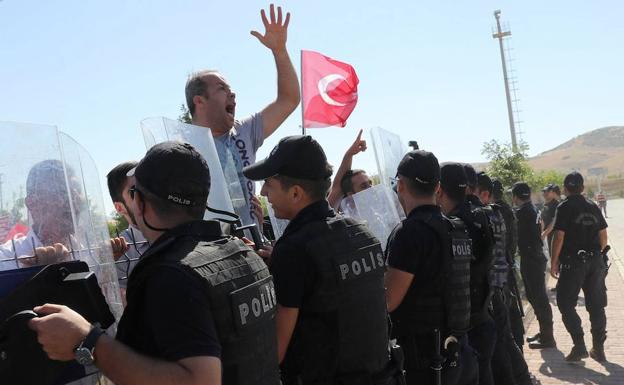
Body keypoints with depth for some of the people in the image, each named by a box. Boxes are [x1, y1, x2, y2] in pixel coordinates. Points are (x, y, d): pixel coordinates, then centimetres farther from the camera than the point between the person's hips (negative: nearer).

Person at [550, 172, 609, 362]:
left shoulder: (564, 207, -7)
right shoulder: (593, 207, 9)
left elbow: (559, 237, -13)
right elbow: (604, 236, 10)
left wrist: (554, 262, -7)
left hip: (573, 262, -5)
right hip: (595, 262, 6)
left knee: (566, 304, 3)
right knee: (596, 305, 11)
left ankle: (579, 346, -4)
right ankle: (598, 348, 16)